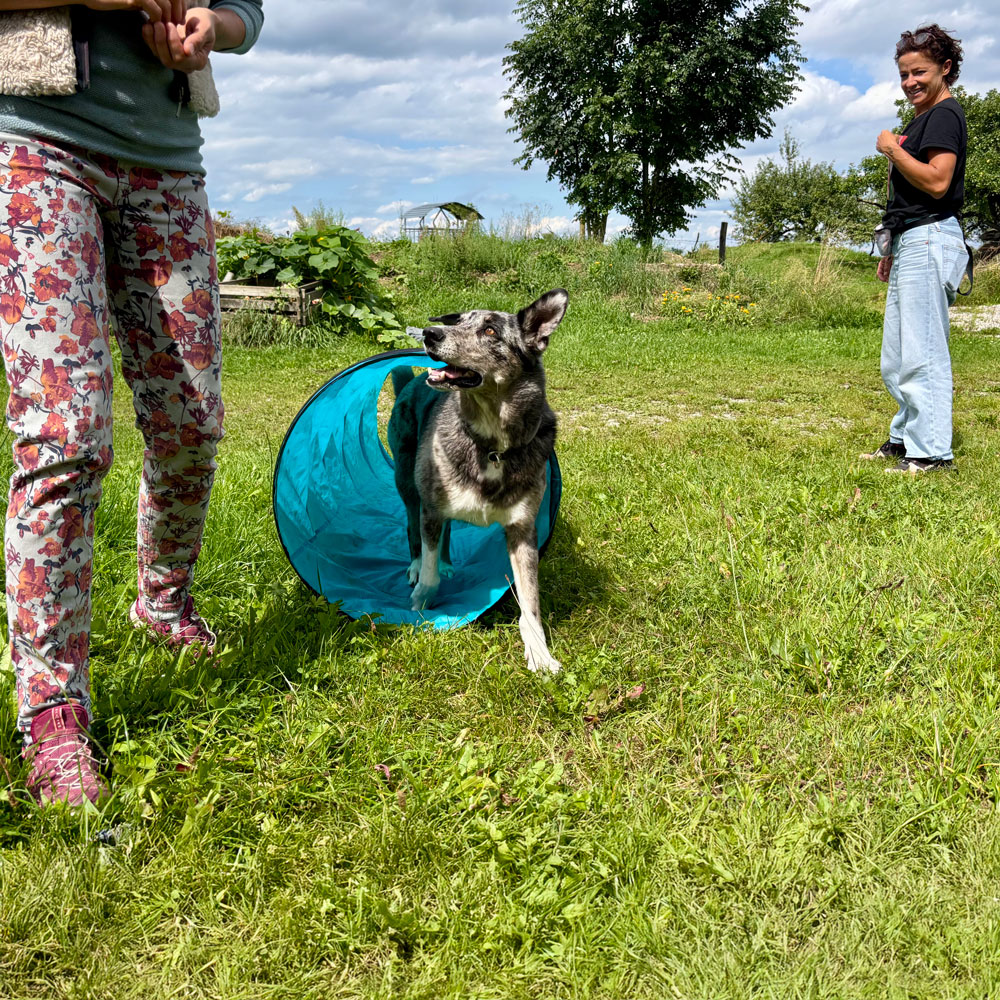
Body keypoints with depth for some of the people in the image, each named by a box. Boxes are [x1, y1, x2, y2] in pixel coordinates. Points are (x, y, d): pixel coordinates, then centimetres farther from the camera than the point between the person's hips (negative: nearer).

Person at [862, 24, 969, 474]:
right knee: (896, 357, 14)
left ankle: (930, 451, -8)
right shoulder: (922, 118, 22)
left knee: (922, 353, -11)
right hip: (910, 243, 11)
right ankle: (905, 437, 23)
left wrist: (893, 149, -11)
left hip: (928, 241, -11)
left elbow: (937, 182, -21)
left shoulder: (945, 114, -8)